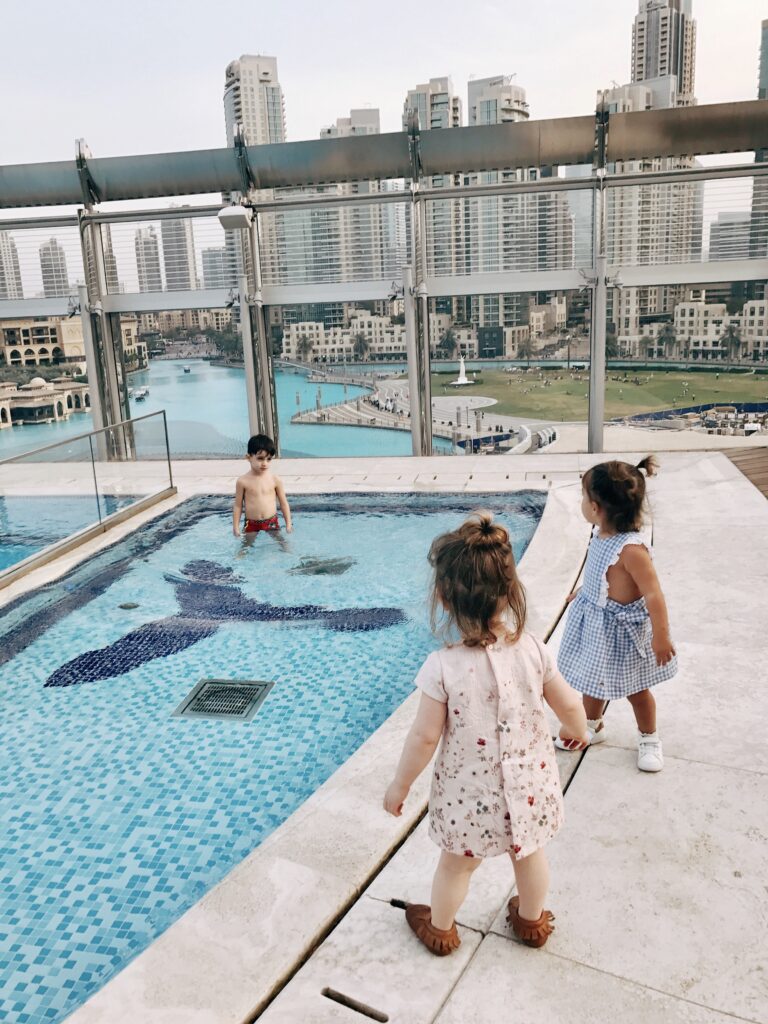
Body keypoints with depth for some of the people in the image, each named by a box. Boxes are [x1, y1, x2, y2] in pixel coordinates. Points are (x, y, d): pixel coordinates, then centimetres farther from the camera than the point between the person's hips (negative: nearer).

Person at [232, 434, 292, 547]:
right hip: (251, 524, 0)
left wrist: (288, 523, 3)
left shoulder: (275, 479, -7)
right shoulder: (243, 481, -9)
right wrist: (235, 526, -2)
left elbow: (283, 503, 2)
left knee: (282, 542, 4)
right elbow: (238, 505, -2)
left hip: (271, 521, 1)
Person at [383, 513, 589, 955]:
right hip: (528, 784, 3)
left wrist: (400, 785, -2)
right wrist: (578, 731, 19)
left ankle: (440, 929, 49)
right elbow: (570, 706, -4)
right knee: (529, 854, 29)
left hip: (469, 793, -2)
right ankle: (532, 921, 54)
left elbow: (425, 737, -18)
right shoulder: (533, 650, -18)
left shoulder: (443, 666, -28)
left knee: (456, 865, 23)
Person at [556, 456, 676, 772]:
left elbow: (653, 595, -30)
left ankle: (648, 738, 38)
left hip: (621, 628, -7)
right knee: (593, 680, 23)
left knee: (635, 687, 15)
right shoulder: (601, 534, -7)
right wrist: (583, 591, 26)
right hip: (595, 622, 8)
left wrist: (661, 637, -25)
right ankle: (593, 726, 45)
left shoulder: (630, 548, -34)